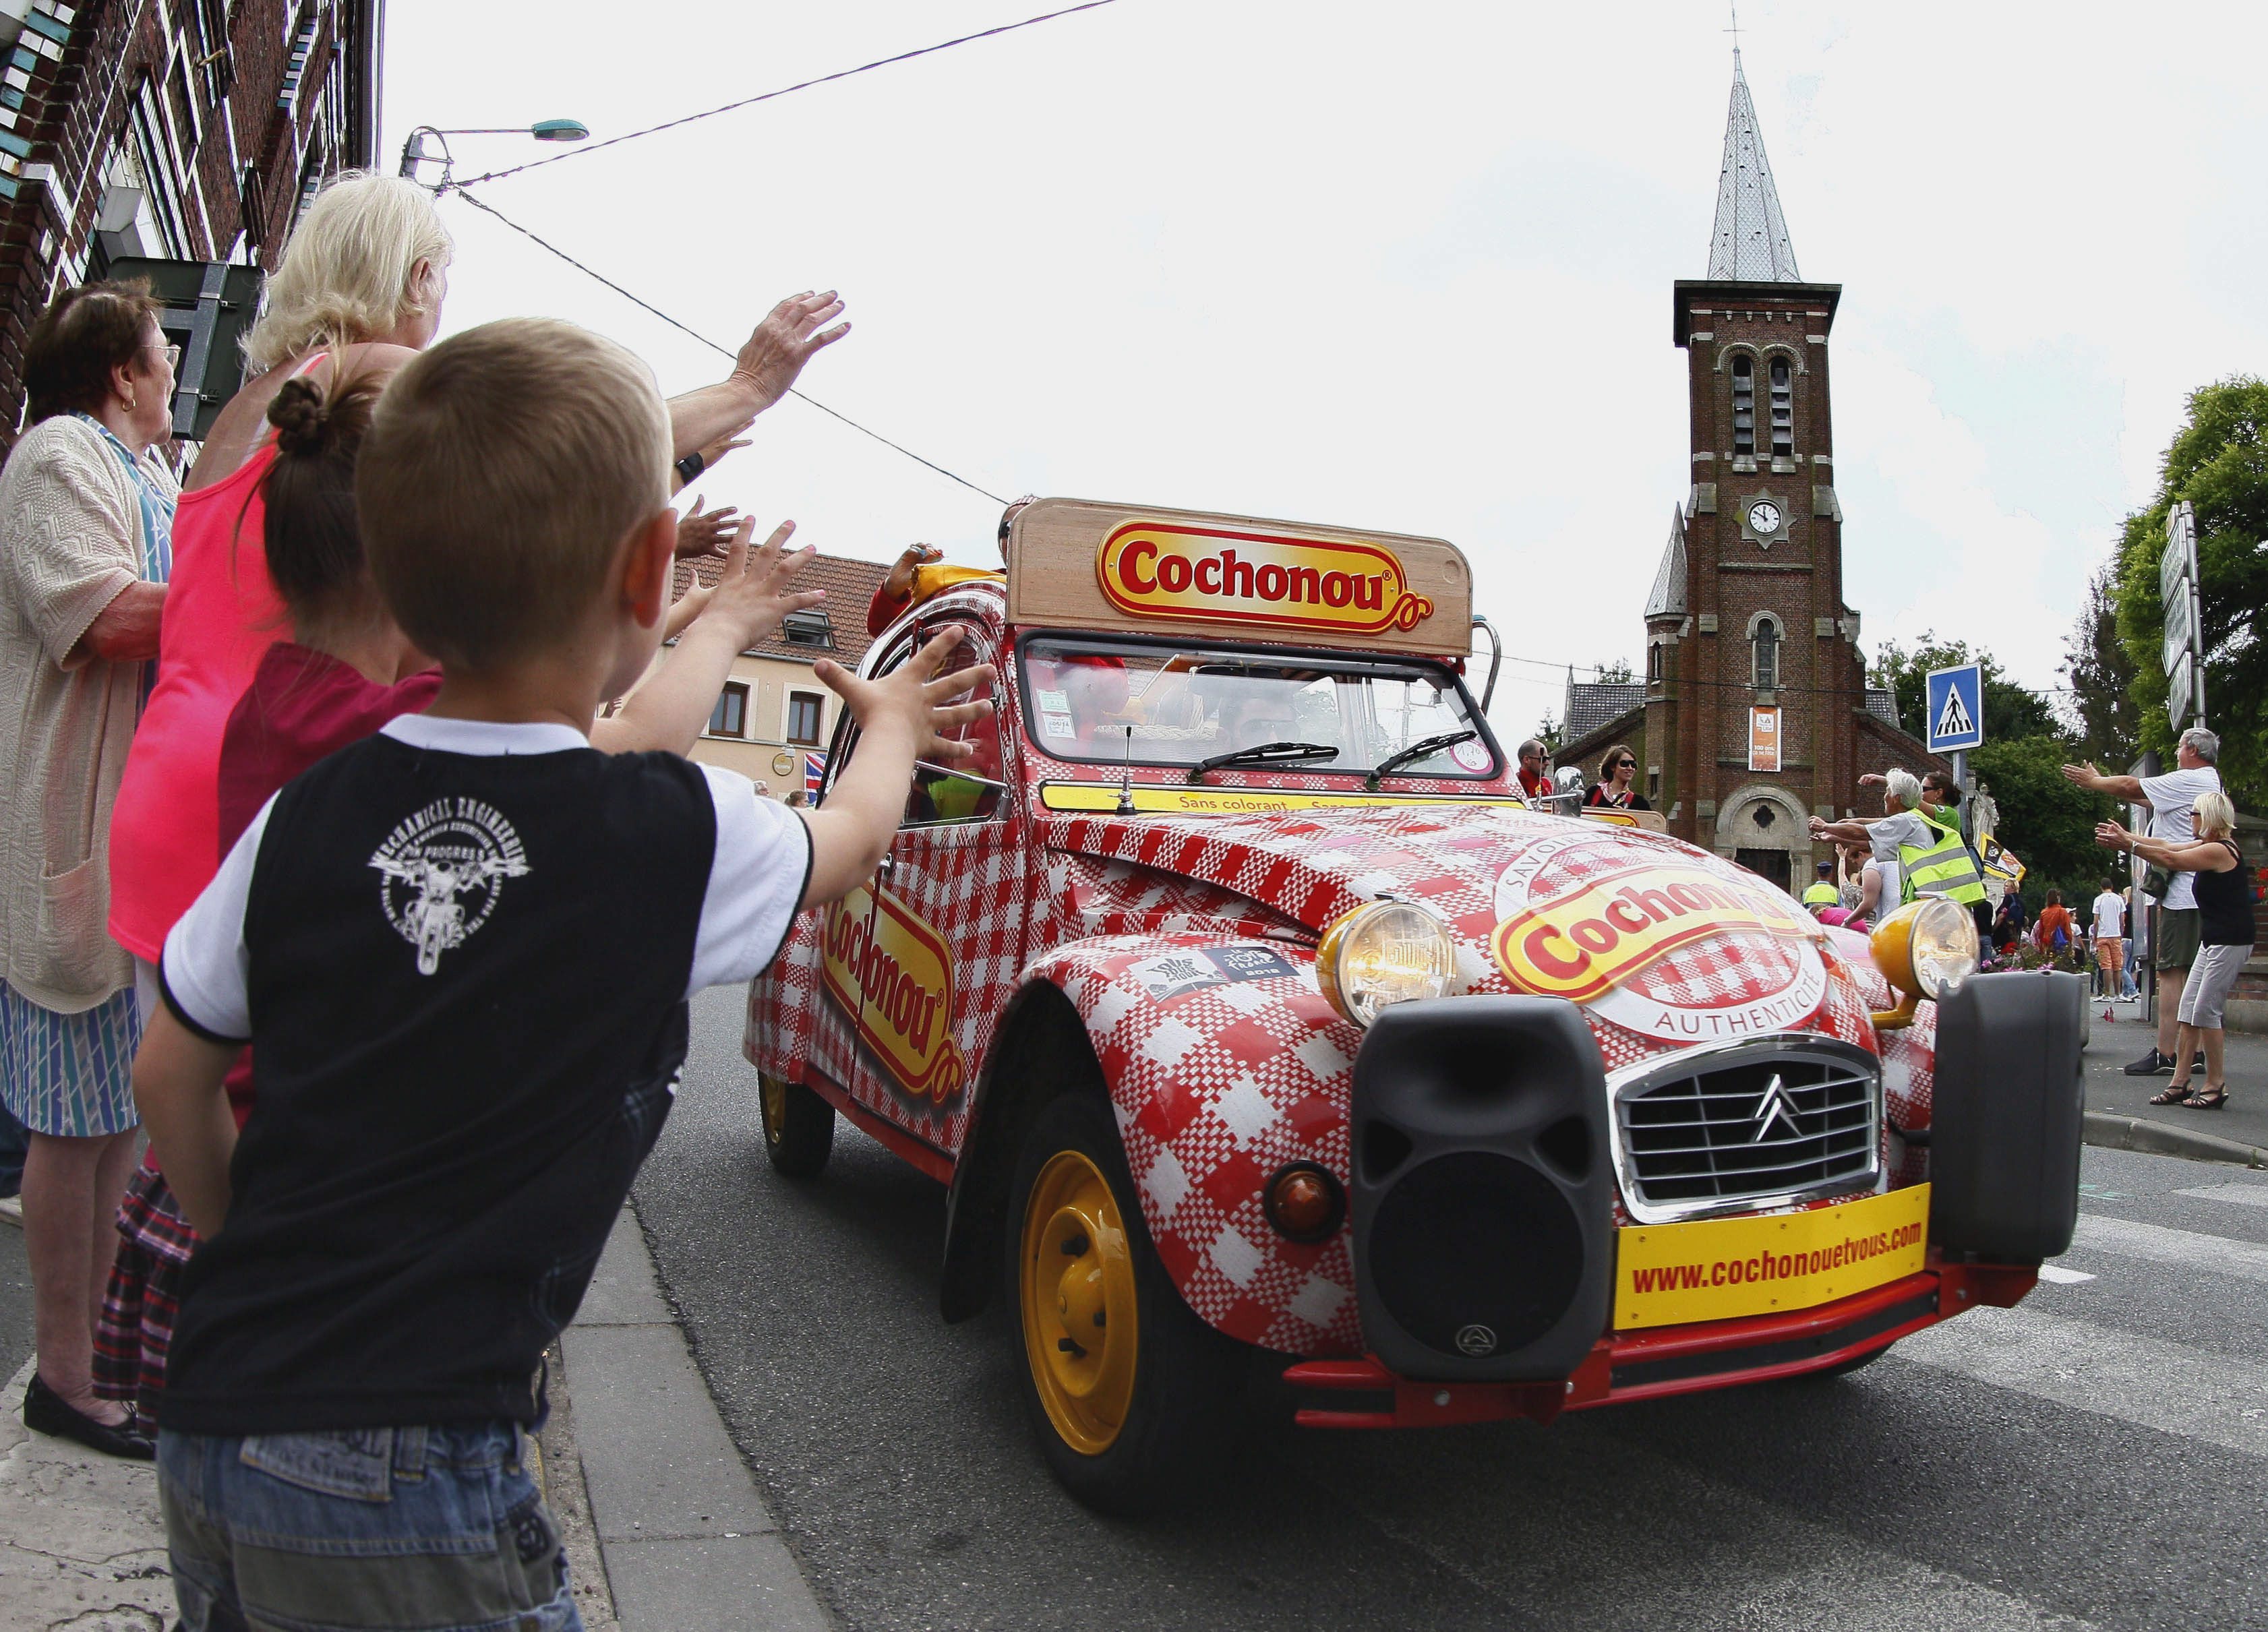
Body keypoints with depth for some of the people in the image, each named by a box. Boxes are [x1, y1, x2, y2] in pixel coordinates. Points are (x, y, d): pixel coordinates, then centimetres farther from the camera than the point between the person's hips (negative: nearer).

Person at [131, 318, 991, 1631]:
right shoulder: (680, 836, -13)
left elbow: (172, 1075, 10)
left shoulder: (306, 816, -2)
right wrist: (892, 725, 30)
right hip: (413, 1470, -5)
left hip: (211, 1425, 6)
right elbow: (854, 835, 9)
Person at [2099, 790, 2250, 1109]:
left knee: (2206, 1011, -9)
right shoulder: (2209, 846, 13)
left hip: (2230, 942, -10)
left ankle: (2216, 1086, -1)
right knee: (2187, 1010, 6)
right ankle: (2179, 1083, 8)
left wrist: (2128, 845, -15)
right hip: (2213, 940, 10)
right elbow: (2167, 846, 17)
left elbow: (2171, 859, -19)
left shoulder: (2220, 850, -17)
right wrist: (2126, 836, 13)